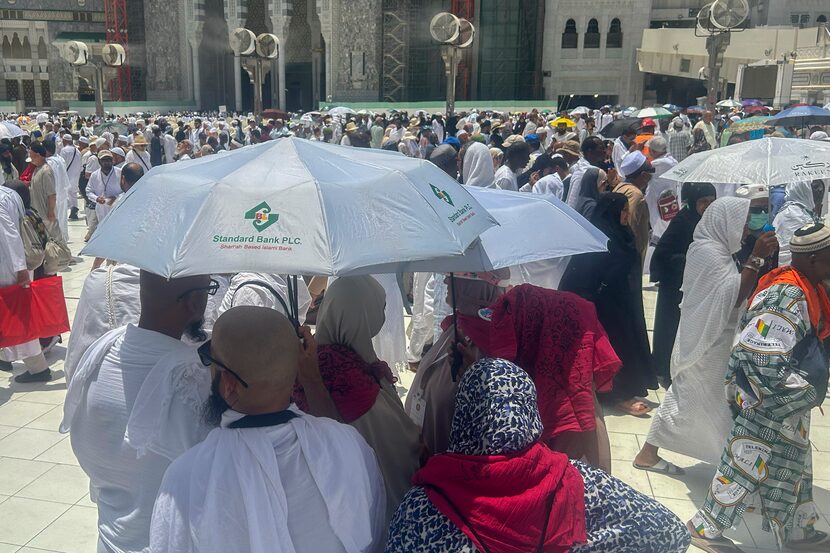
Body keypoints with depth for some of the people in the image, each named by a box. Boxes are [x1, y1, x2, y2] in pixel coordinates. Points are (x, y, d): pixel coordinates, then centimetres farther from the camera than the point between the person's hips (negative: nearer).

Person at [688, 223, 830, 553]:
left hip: (789, 403, 10)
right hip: (767, 405, -9)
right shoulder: (786, 299, -27)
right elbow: (763, 361, -31)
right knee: (745, 468, 4)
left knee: (793, 469, 21)